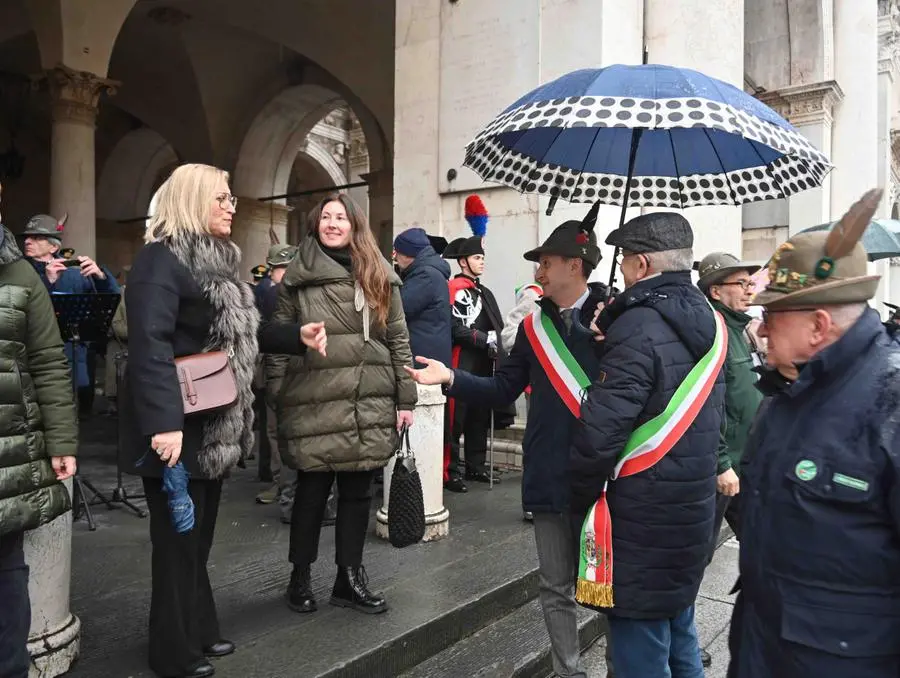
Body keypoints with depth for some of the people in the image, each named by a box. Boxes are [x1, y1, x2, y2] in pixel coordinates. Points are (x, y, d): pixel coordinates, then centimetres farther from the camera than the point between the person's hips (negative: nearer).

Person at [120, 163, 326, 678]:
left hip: (215, 426, 9)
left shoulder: (219, 259, 15)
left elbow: (239, 335, 21)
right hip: (181, 428, -9)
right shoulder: (162, 259, -15)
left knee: (200, 536, 19)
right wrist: (164, 423, -34)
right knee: (178, 540, 5)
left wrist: (296, 337, 9)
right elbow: (150, 346, -26)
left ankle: (200, 632, 35)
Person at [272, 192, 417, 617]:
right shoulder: (297, 277, 3)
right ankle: (300, 577, 27)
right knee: (311, 490, 8)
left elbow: (398, 341, 8)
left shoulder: (380, 277, 8)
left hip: (370, 404, 2)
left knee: (357, 491, 10)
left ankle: (350, 578, 25)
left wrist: (405, 399, 4)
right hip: (314, 404, -2)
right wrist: (277, 402, -3)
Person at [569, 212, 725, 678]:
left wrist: (580, 500, -10)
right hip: (692, 513, 8)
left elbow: (599, 432, -25)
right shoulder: (710, 324, 6)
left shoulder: (638, 329, -21)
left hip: (640, 525, -8)